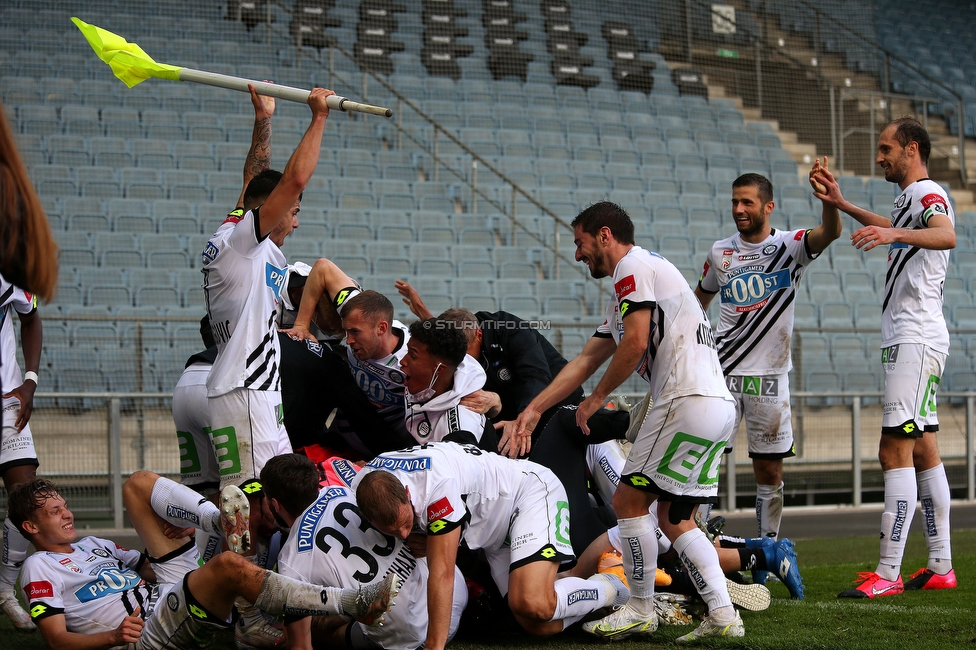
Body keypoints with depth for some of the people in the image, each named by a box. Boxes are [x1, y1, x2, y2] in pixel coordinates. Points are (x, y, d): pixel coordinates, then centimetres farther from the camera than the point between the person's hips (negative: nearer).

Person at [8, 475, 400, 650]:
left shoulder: (93, 546, 29)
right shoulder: (40, 568, 6)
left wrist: (167, 533, 3)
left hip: (171, 591, 9)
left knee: (137, 484, 11)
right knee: (230, 566, -36)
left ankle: (219, 518, -17)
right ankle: (350, 602, -41)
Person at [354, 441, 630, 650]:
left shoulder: (436, 482, -39)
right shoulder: (366, 487, -19)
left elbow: (441, 574, -38)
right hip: (494, 532, 7)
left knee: (533, 606, -29)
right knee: (536, 626, -5)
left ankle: (609, 590, 0)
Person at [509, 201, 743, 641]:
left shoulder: (633, 267, -3)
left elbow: (635, 344, -14)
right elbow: (585, 362, 27)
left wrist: (597, 398, 0)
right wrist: (534, 410, 24)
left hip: (689, 401, -10)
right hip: (718, 406, 10)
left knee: (630, 501, -1)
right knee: (673, 519, 13)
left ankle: (640, 610, 6)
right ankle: (722, 614, 7)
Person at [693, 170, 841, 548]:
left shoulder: (789, 246, -3)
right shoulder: (720, 252, 7)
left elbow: (830, 232, -23)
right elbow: (701, 296, 25)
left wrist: (828, 199, -43)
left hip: (770, 376, -1)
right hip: (722, 374, 2)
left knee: (769, 471, 5)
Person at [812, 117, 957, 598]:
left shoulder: (927, 193, -11)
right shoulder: (910, 197, 20)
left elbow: (947, 236, -34)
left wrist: (893, 233, -49)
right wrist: (842, 206, 39)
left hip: (916, 339, -11)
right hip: (908, 340, 11)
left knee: (895, 452, -14)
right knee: (923, 452, 12)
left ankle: (888, 572, -17)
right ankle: (941, 568, 17)